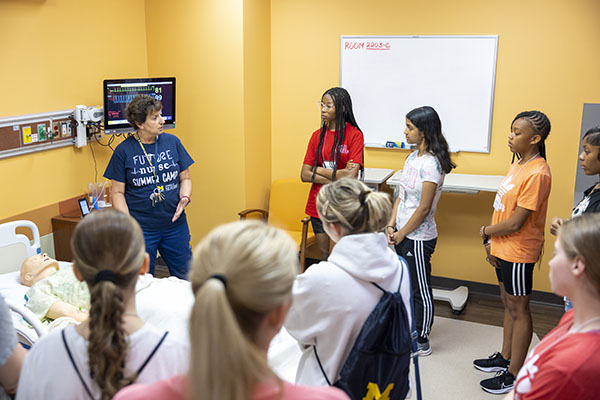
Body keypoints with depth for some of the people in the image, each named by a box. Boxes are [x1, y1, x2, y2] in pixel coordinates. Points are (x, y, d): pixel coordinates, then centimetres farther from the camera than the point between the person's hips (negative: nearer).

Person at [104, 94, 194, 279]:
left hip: (175, 225, 3)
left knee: (186, 279, 10)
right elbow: (118, 192, -2)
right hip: (141, 229, -3)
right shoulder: (124, 150, -4)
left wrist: (185, 197, -9)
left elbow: (185, 178, 12)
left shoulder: (172, 142, 4)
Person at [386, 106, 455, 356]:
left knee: (420, 290, 6)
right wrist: (391, 226, 1)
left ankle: (422, 342, 21)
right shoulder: (412, 158, 8)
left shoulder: (431, 164, -19)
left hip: (418, 237, -8)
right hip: (403, 234, 8)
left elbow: (424, 208, -20)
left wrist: (401, 233, -12)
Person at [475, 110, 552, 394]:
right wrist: (492, 243, 3)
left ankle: (514, 375, 17)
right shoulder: (519, 163, 6)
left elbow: (515, 223, -23)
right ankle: (505, 357, 37)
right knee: (508, 305, 21)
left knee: (518, 310, 4)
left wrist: (486, 231, -6)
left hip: (519, 253, -9)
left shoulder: (537, 174, -23)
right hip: (503, 248, 9)